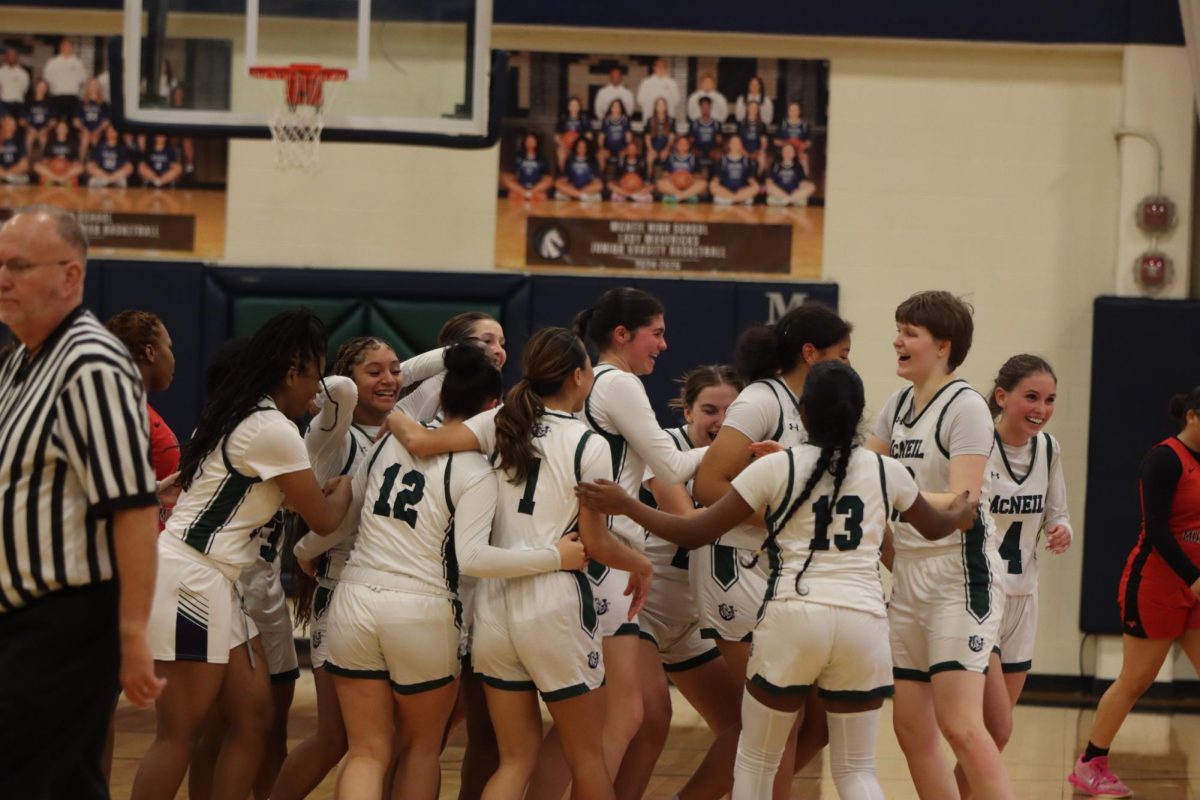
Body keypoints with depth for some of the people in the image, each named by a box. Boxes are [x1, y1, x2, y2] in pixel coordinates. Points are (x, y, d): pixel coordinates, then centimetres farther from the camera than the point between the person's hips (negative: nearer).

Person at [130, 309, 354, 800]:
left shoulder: (236, 415, 15)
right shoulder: (274, 430, -14)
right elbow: (324, 520, -4)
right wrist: (345, 486, 15)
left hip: (212, 583, 10)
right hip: (191, 580, -10)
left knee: (252, 716, 9)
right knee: (179, 733, -7)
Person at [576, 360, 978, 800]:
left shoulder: (777, 467, 1)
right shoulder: (887, 471, 10)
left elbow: (695, 532, 1)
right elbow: (934, 526, 30)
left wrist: (626, 506, 12)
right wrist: (960, 514, 53)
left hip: (793, 617, -2)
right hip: (864, 620, 2)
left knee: (756, 760, 15)